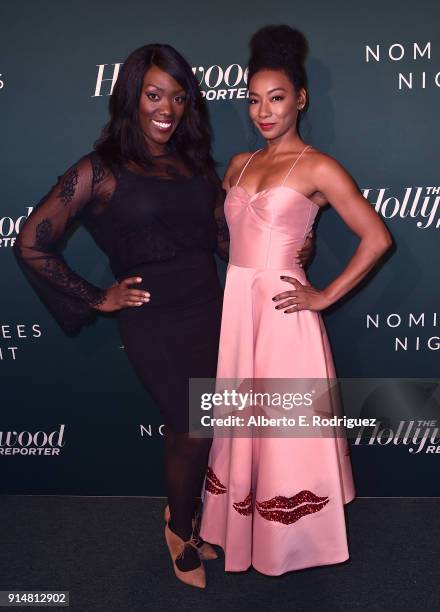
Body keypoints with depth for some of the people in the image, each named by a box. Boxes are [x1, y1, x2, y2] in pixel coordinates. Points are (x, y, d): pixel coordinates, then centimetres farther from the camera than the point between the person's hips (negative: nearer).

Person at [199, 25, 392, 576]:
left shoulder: (317, 168, -7)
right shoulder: (240, 164, 11)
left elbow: (377, 238, -11)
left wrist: (324, 297, -11)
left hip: (282, 311, -6)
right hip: (234, 306, 6)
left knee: (287, 427, 5)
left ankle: (289, 543, 27)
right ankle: (240, 533, 35)